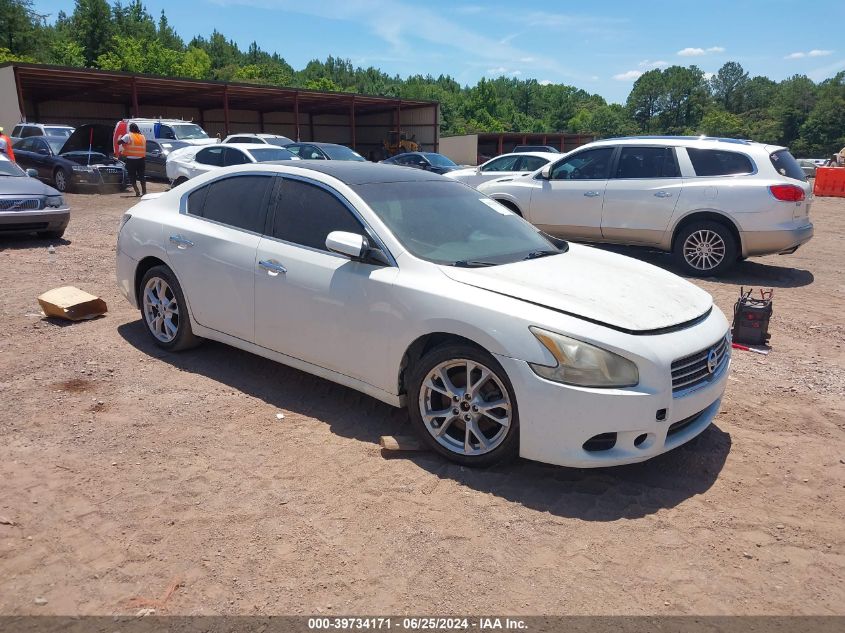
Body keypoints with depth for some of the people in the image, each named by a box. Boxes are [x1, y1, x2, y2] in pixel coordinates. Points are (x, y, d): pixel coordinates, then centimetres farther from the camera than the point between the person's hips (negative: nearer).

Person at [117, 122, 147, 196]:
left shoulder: (128, 136, -6)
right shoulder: (143, 137, 8)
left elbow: (119, 142, -11)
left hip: (131, 160, -4)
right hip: (141, 159, 4)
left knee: (132, 176, 3)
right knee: (141, 176, 13)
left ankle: (137, 191, -8)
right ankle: (144, 191, 11)